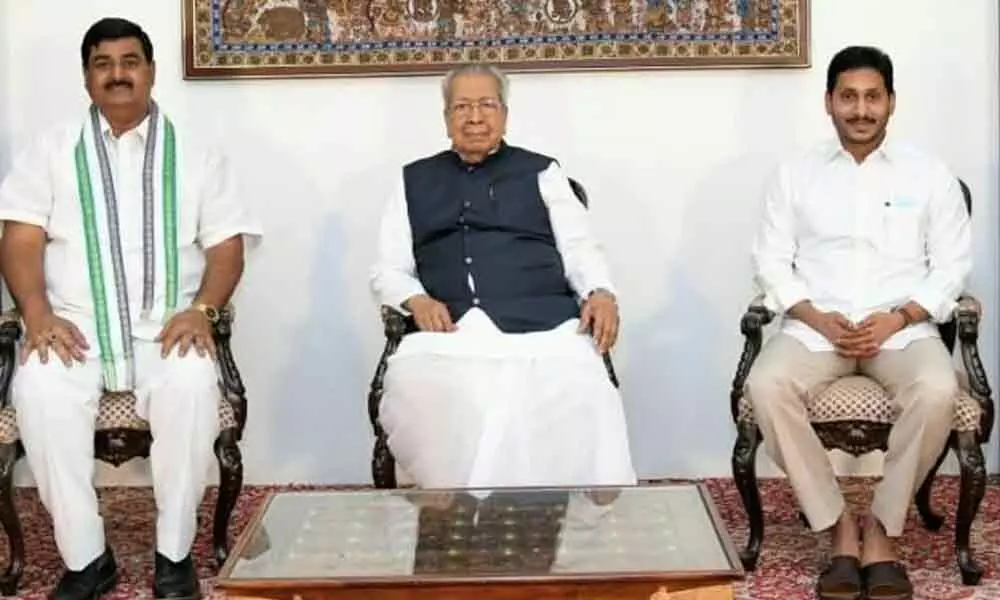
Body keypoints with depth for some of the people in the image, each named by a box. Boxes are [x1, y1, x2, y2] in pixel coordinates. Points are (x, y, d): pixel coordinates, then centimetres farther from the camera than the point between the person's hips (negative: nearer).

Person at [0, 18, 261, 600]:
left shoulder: (196, 154, 12)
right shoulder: (52, 151, 12)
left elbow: (227, 245, 6)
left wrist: (201, 309, -14)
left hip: (165, 326, 0)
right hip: (75, 324, 1)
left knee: (192, 387, -34)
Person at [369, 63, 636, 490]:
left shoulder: (541, 172, 21)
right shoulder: (415, 181, 24)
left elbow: (580, 249, 14)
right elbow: (387, 270, 21)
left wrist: (601, 293, -9)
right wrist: (417, 301, -2)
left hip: (543, 323, -1)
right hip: (452, 329, 1)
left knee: (583, 399, -36)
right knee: (413, 387, -35)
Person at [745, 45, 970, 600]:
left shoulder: (929, 175, 8)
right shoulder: (795, 174, 9)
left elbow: (951, 265, 5)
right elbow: (771, 262, 5)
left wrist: (897, 318, -12)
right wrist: (820, 319, -11)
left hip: (902, 326, 0)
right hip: (816, 325, 1)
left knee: (937, 392, -34)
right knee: (766, 387, -31)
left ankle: (881, 525, -12)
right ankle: (840, 525, -16)